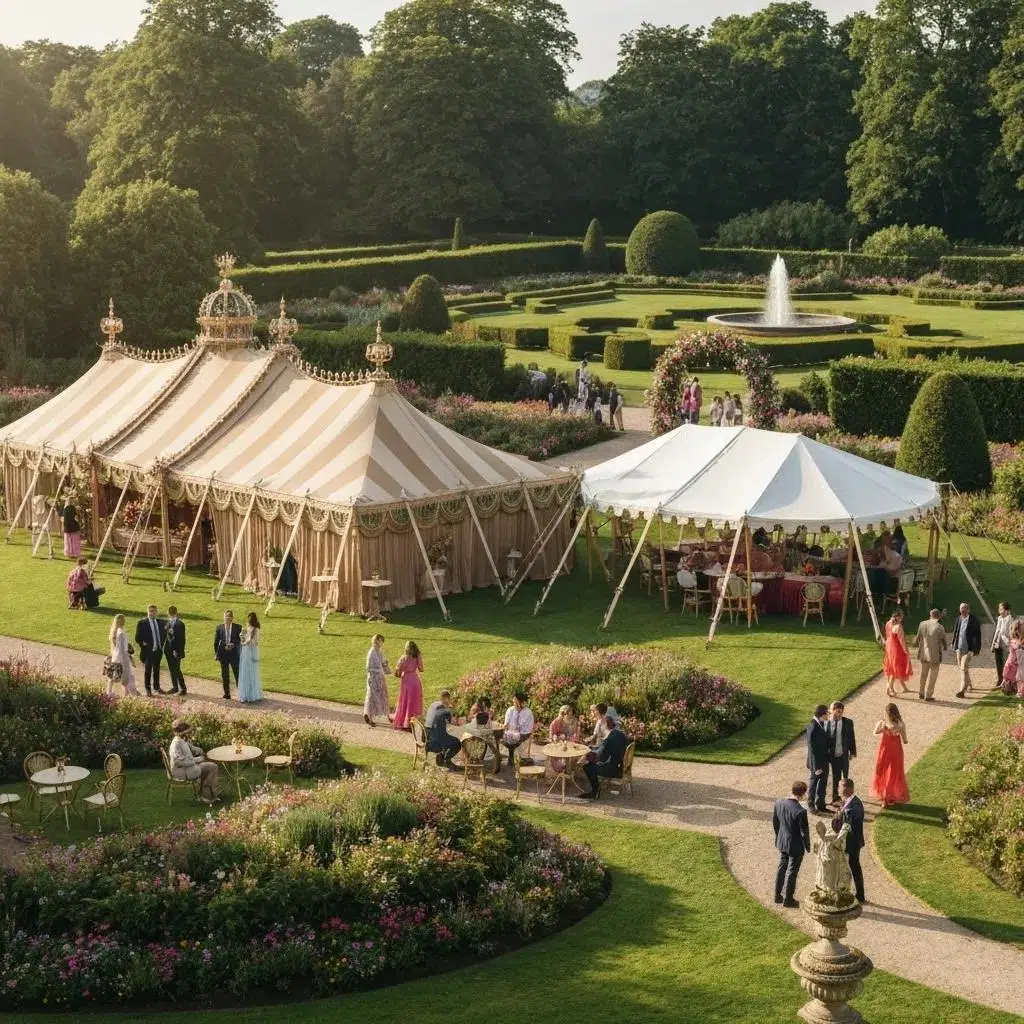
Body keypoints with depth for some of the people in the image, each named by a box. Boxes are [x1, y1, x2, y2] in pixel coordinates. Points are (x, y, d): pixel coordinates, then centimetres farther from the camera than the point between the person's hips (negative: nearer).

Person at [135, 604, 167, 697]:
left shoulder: (160, 622, 6)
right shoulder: (142, 623, -8)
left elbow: (163, 635, 16)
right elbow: (137, 638, -7)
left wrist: (161, 645, 3)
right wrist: (143, 645, -12)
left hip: (158, 650, 5)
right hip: (148, 651, -5)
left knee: (156, 670, 16)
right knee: (148, 671, 3)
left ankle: (156, 687, 29)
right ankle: (148, 690, 12)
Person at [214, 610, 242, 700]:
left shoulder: (238, 627, -1)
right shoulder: (219, 627, 4)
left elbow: (240, 640, 1)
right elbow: (216, 641, 8)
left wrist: (234, 644, -16)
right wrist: (216, 653, 3)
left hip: (234, 654, -2)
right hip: (223, 654, 2)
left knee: (237, 673, 0)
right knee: (224, 674, 7)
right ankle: (227, 694, 16)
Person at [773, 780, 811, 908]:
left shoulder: (778, 803, -11)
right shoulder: (800, 811, -29)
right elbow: (804, 832, -18)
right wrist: (807, 847, -1)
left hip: (782, 843, 6)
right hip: (796, 846, -6)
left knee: (781, 868, 22)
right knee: (792, 872, 11)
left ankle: (777, 895, 34)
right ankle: (788, 899, 25)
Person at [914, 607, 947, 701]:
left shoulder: (922, 624, -4)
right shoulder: (939, 627, -16)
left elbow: (918, 638, 4)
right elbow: (944, 641, -6)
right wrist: (945, 647, 17)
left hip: (924, 653, 4)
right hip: (935, 654, -4)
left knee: (923, 674, 20)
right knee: (932, 675, 9)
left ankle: (921, 693, 25)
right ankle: (928, 695, 11)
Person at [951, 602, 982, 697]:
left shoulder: (973, 620, -10)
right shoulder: (958, 619, 6)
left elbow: (977, 634, -8)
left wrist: (977, 648, -9)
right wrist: (954, 644, 13)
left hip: (968, 648, -6)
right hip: (959, 647, 6)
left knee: (964, 668, -13)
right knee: (962, 667, 17)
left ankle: (962, 690, -15)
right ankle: (968, 685, 38)